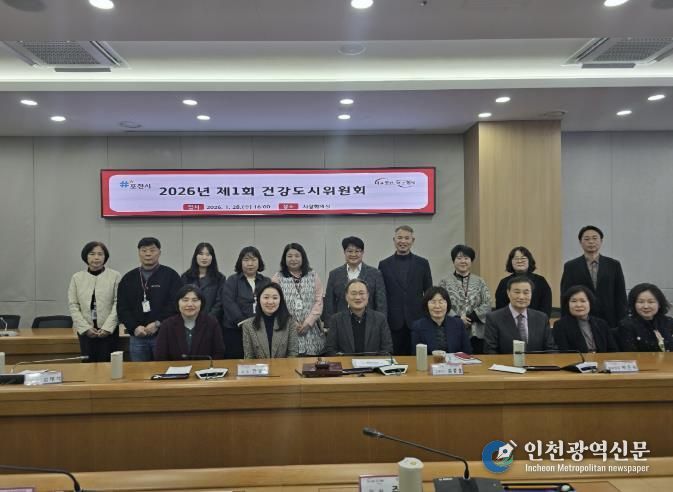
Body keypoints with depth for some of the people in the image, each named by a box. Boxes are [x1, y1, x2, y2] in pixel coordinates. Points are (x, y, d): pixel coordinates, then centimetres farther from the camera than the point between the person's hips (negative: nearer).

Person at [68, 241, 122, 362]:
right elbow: (73, 306, 3)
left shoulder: (115, 276, -1)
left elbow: (118, 304, -5)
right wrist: (85, 327, -7)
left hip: (108, 330, -2)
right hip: (85, 331, 2)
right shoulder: (77, 277, 6)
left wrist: (107, 327, -12)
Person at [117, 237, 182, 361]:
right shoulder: (129, 278, 11)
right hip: (137, 337, 3)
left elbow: (176, 304, -7)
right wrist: (134, 327, -8)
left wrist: (158, 324, -16)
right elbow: (122, 308, 7)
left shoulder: (170, 275, 0)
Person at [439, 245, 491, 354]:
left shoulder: (480, 282, 9)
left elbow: (487, 305, 1)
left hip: (476, 334, 2)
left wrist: (470, 317, -11)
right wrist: (458, 319, -14)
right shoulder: (445, 282, 5)